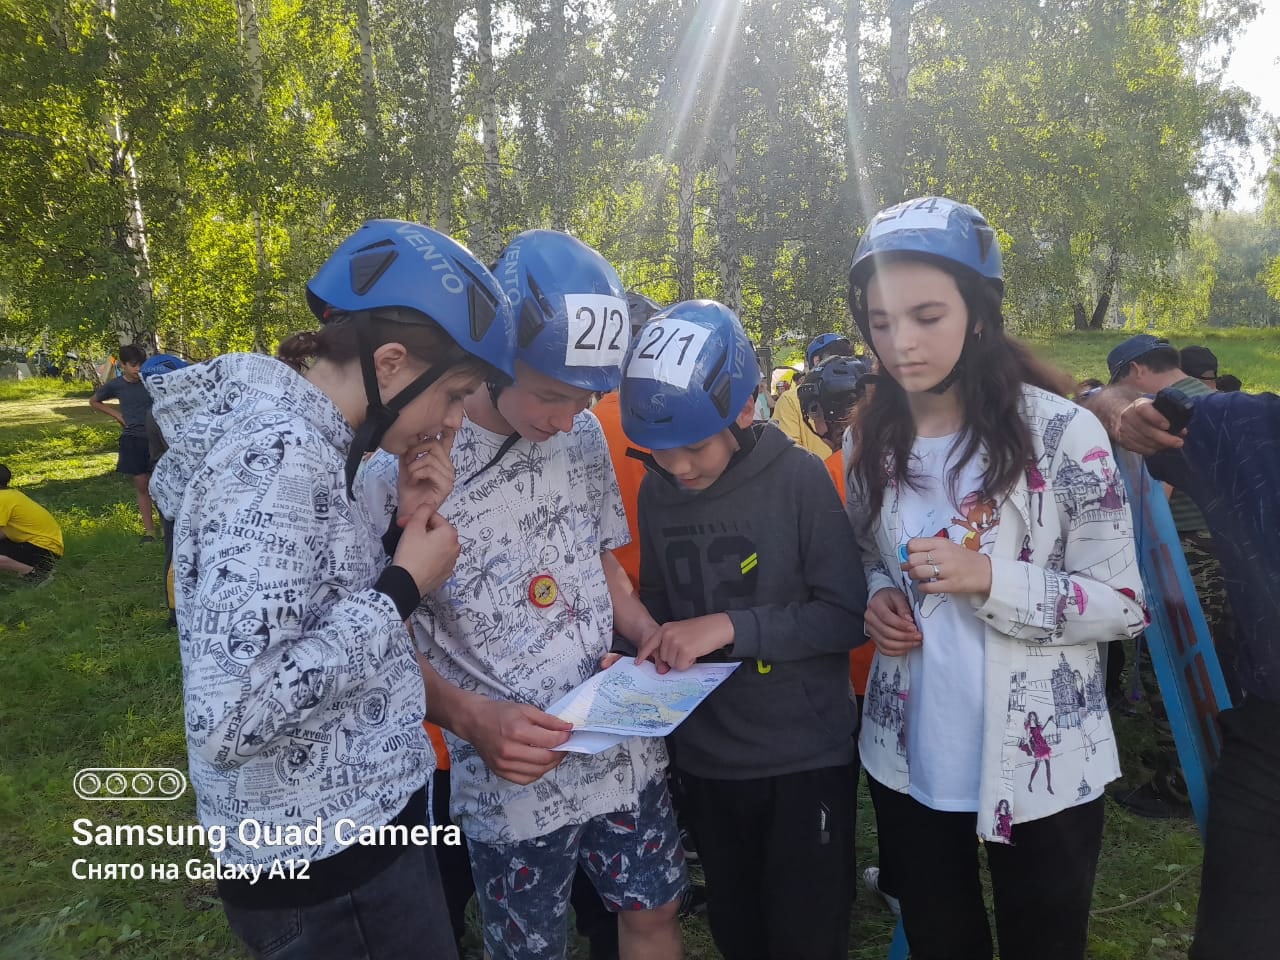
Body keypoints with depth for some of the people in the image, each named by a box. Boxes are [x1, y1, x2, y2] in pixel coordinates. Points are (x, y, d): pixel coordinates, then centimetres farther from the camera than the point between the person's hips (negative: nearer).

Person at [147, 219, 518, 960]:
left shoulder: (298, 436, 4)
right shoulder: (281, 452, -25)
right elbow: (227, 715, -32)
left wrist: (406, 527, -3)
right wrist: (405, 587, -22)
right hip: (326, 861, -9)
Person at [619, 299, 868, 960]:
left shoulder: (799, 478, -15)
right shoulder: (655, 493, 0)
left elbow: (848, 615, -16)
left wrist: (731, 626, -24)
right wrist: (640, 649, -8)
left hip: (805, 756, -4)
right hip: (705, 757, 5)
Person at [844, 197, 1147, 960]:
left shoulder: (1062, 433, -15)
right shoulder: (870, 440, 1)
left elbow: (1124, 605, -12)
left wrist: (988, 578, -25)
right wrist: (877, 597, -7)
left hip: (1042, 768, -4)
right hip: (907, 760, 4)